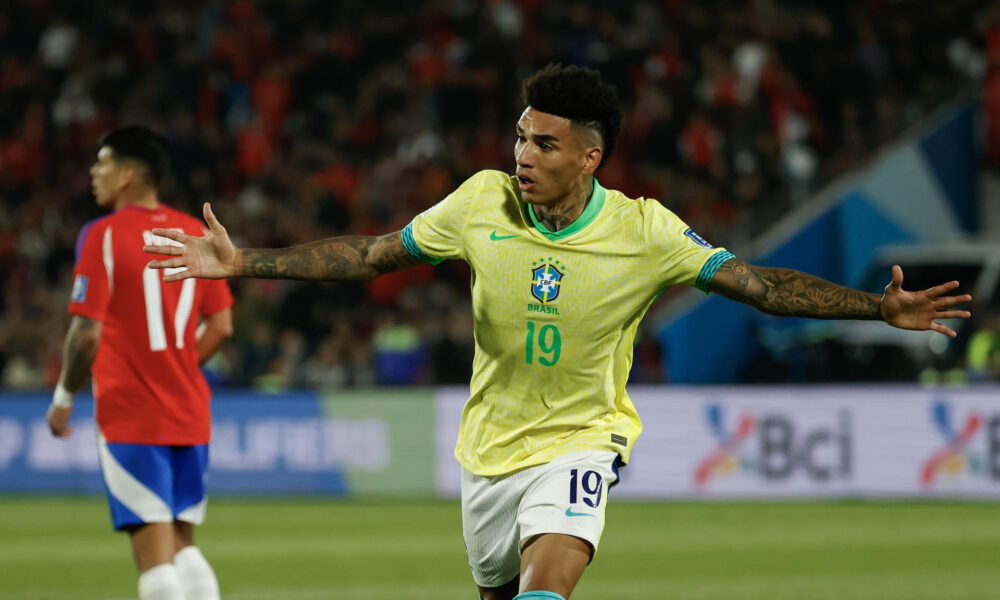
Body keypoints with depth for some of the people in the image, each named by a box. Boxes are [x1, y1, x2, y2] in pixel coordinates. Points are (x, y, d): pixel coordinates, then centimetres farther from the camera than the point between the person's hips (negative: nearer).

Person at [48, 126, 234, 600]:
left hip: (130, 418, -6)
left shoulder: (103, 236, -10)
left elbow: (88, 335, -13)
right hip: (190, 415, 6)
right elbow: (220, 327, 10)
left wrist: (64, 397, 1)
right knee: (183, 545, 14)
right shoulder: (196, 233, 8)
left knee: (153, 552, -6)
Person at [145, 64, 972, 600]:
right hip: (491, 447, 4)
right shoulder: (482, 203, -9)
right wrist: (245, 264, -3)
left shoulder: (644, 233, -14)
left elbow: (760, 284, -14)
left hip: (579, 443, -4)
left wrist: (880, 307, -24)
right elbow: (369, 255, 0)